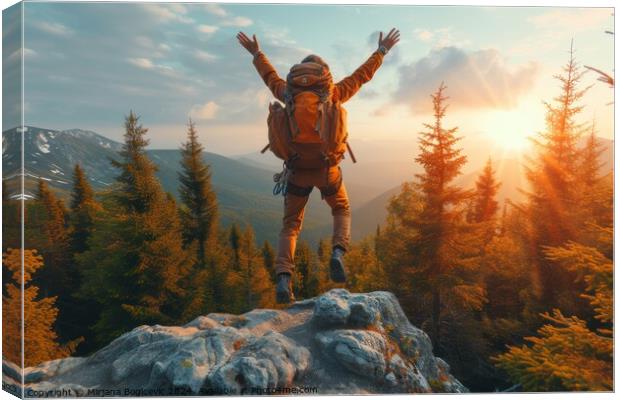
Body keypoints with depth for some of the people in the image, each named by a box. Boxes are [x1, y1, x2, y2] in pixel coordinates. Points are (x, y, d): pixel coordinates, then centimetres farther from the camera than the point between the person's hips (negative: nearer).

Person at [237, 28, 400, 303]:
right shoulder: (334, 94, 0)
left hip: (297, 170, 1)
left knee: (290, 225, 12)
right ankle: (338, 252, -2)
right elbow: (363, 74, 11)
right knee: (341, 211, 24)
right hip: (327, 169, -1)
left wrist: (256, 53, 39)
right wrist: (382, 50, 25)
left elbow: (271, 76, 23)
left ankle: (283, 277, -6)